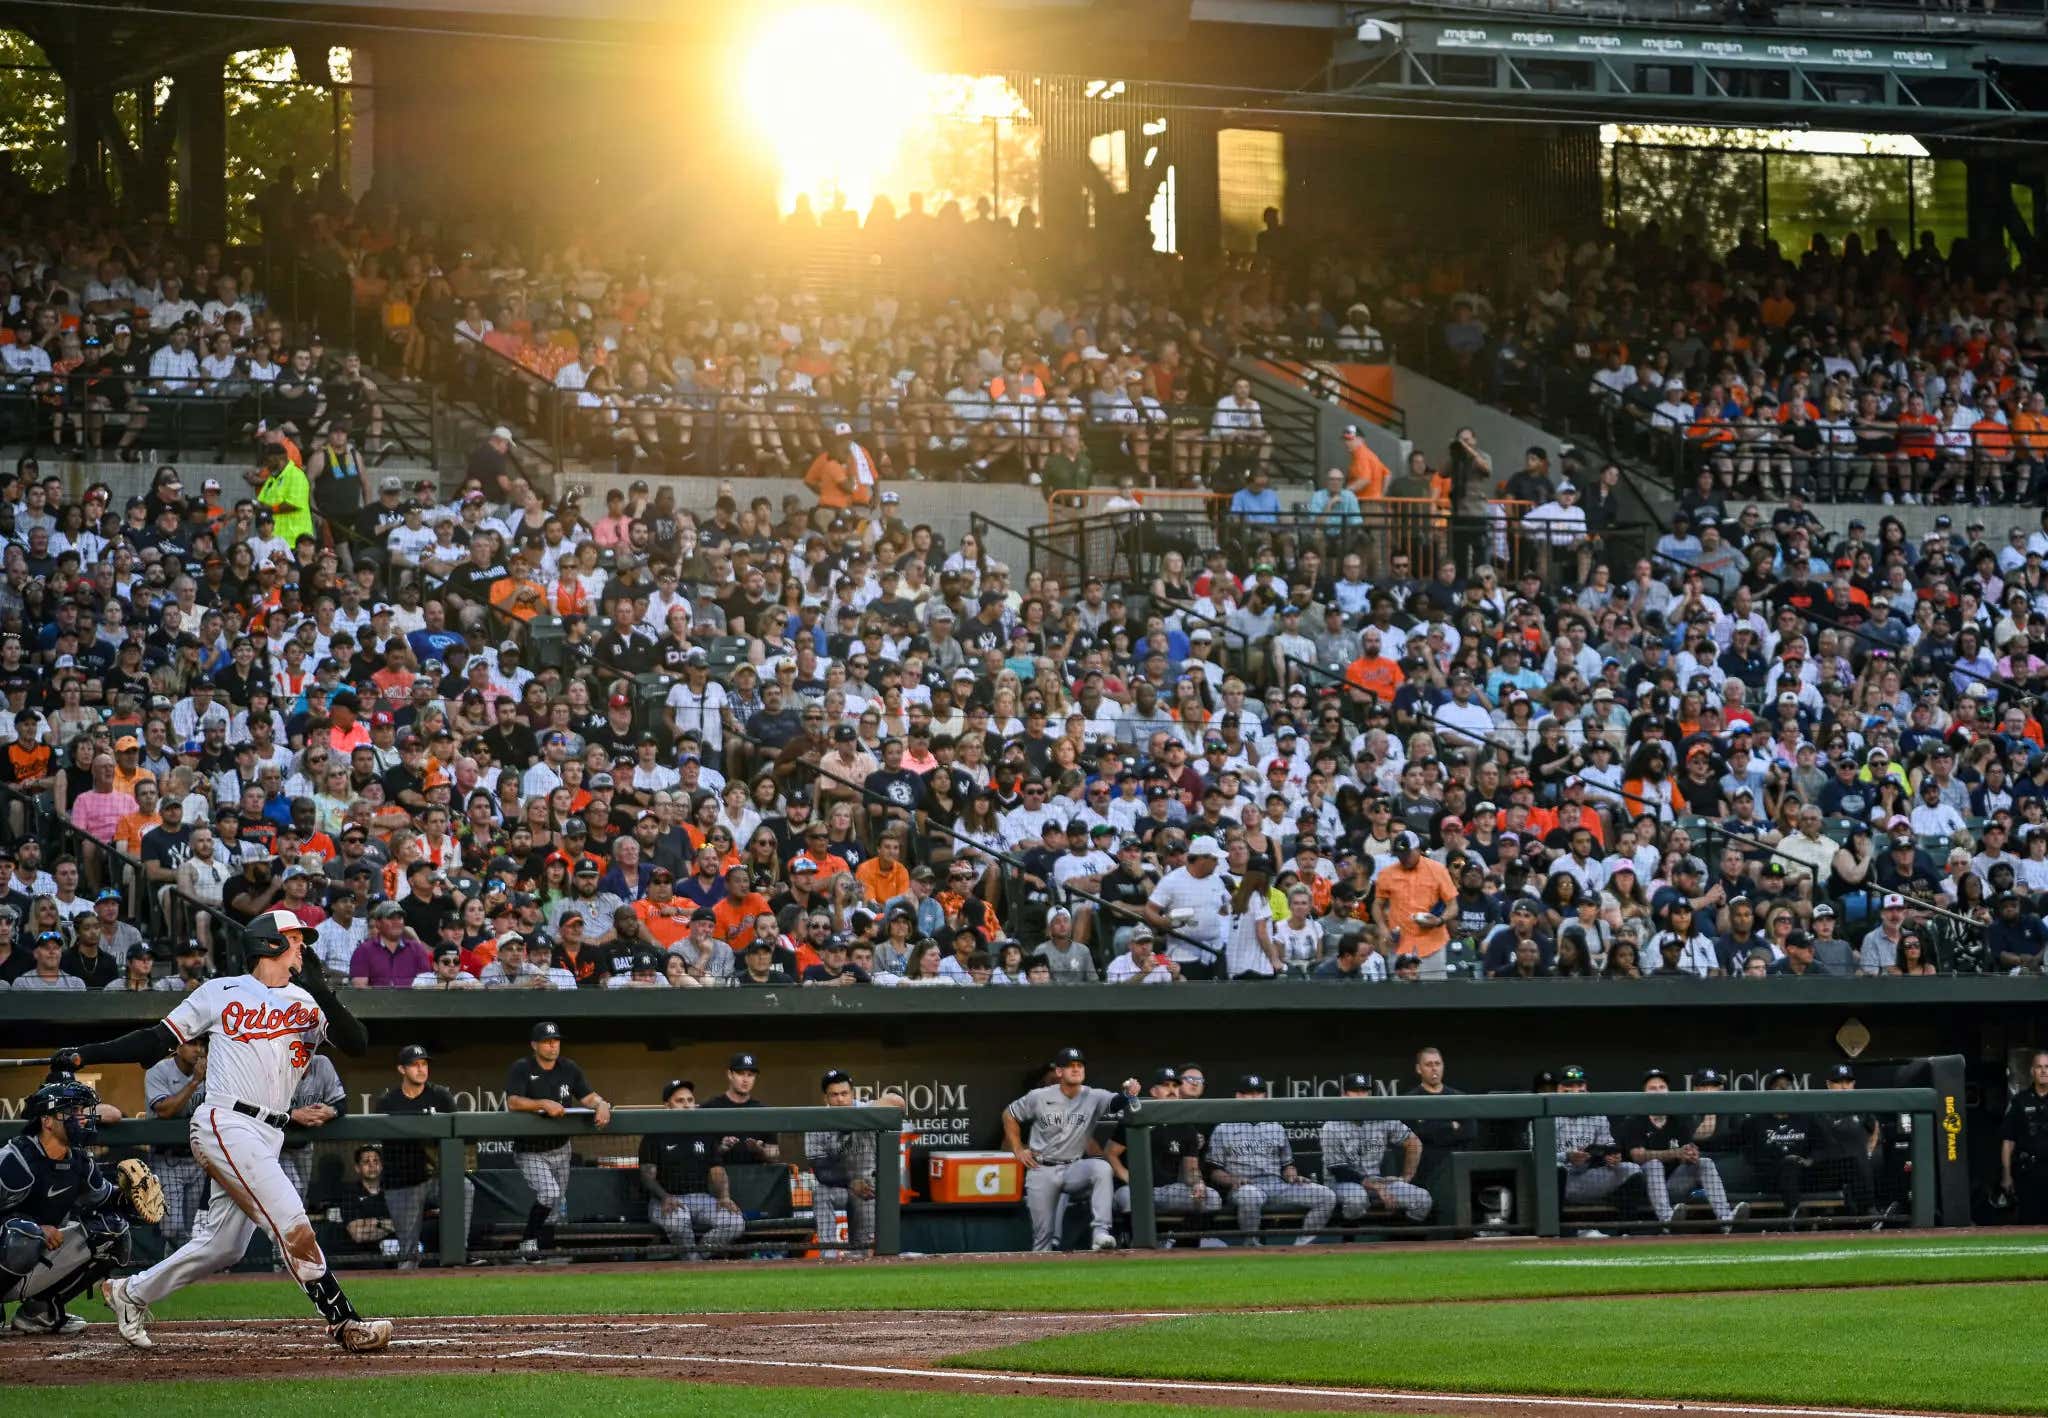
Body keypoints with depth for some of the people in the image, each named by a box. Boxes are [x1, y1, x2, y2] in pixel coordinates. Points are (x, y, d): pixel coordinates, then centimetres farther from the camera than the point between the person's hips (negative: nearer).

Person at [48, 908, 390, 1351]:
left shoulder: (308, 1002, 12)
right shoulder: (222, 992, 4)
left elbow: (357, 1043, -2)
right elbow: (158, 1040, 8)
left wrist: (320, 990, -15)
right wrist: (83, 1055, 2)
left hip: (267, 1137, 6)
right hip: (226, 1126, -6)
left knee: (222, 1245, 9)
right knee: (291, 1222, -16)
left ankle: (131, 1294, 27)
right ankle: (343, 1322, -14)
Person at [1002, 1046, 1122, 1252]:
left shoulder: (1093, 1098, -6)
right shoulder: (1039, 1097, -4)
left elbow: (1115, 1102, -25)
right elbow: (1009, 1115, 10)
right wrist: (1018, 1150, 4)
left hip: (1074, 1168, 0)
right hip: (1042, 1171, 0)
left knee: (1103, 1168, -31)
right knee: (1042, 1232, 1)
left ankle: (1100, 1232, -38)